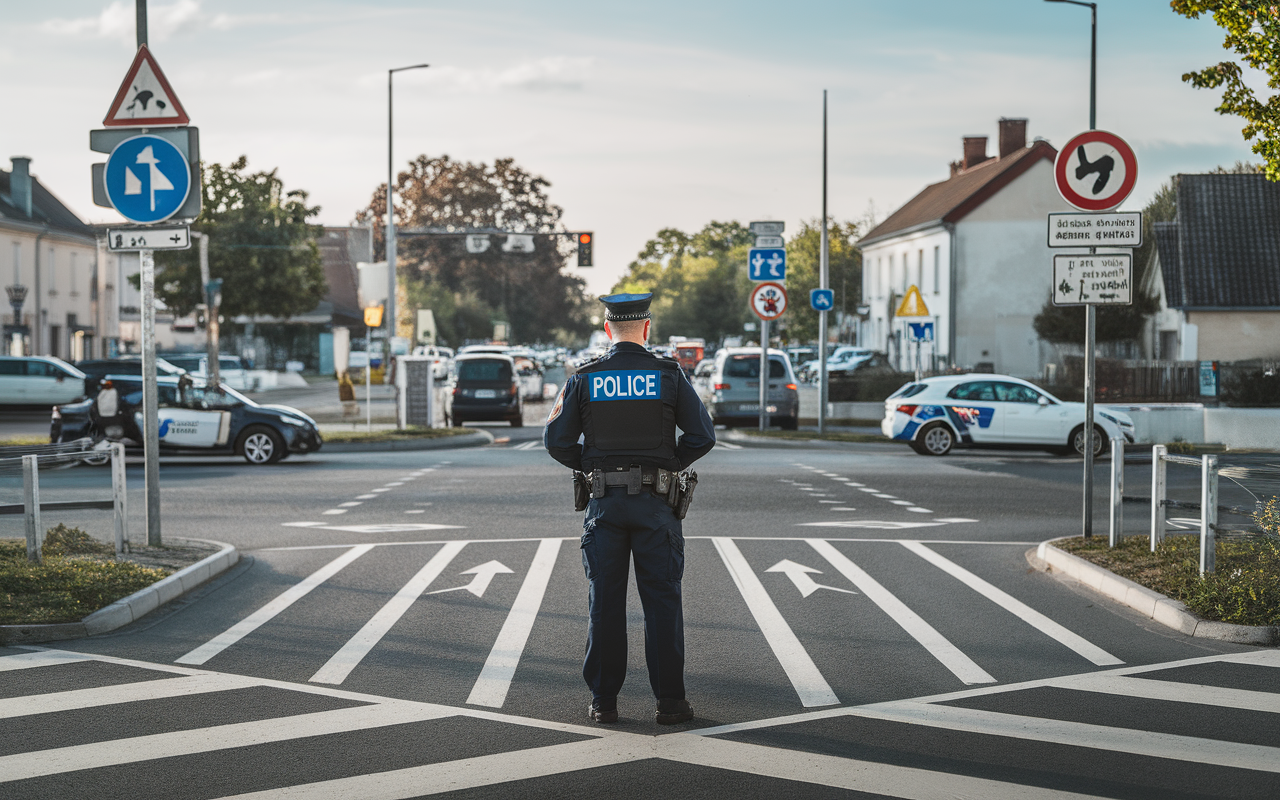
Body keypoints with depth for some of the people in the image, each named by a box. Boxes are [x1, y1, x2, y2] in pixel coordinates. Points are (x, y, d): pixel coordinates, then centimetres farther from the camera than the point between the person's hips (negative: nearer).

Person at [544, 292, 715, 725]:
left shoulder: (583, 379, 0)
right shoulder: (668, 375, -3)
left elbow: (557, 441, -2)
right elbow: (702, 436, -5)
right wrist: (670, 463, 10)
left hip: (604, 502, 1)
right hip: (655, 502, -1)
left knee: (605, 602, 6)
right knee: (662, 600, 4)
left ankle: (603, 700, 8)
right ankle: (670, 701, 4)